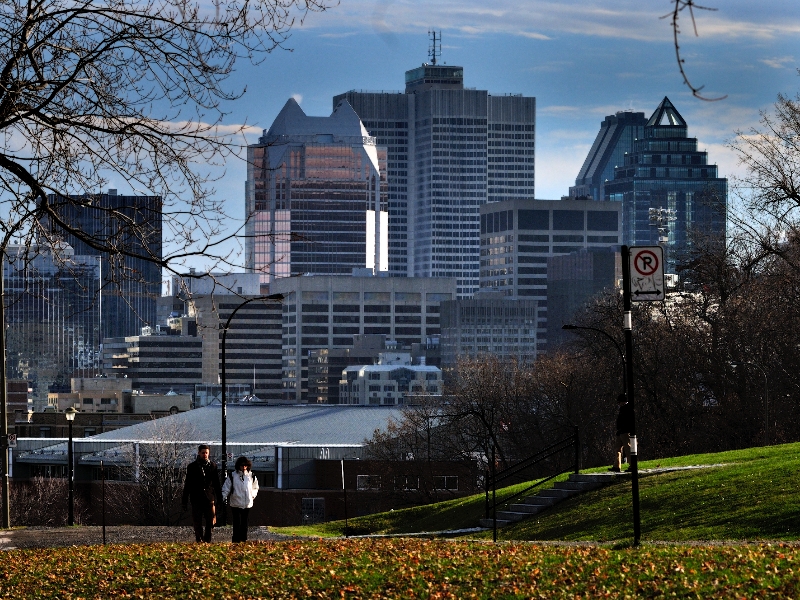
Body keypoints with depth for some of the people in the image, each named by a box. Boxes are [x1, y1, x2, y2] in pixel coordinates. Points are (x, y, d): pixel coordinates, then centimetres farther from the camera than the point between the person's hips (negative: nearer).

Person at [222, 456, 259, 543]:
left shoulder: (251, 476, 8)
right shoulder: (232, 476, -1)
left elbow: (255, 487, 24)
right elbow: (226, 488, -1)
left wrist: (253, 495, 9)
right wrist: (221, 498, -12)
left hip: (247, 504, 3)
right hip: (235, 504, -3)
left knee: (244, 523, 7)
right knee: (237, 523, -6)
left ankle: (244, 540, 13)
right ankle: (236, 541, -4)